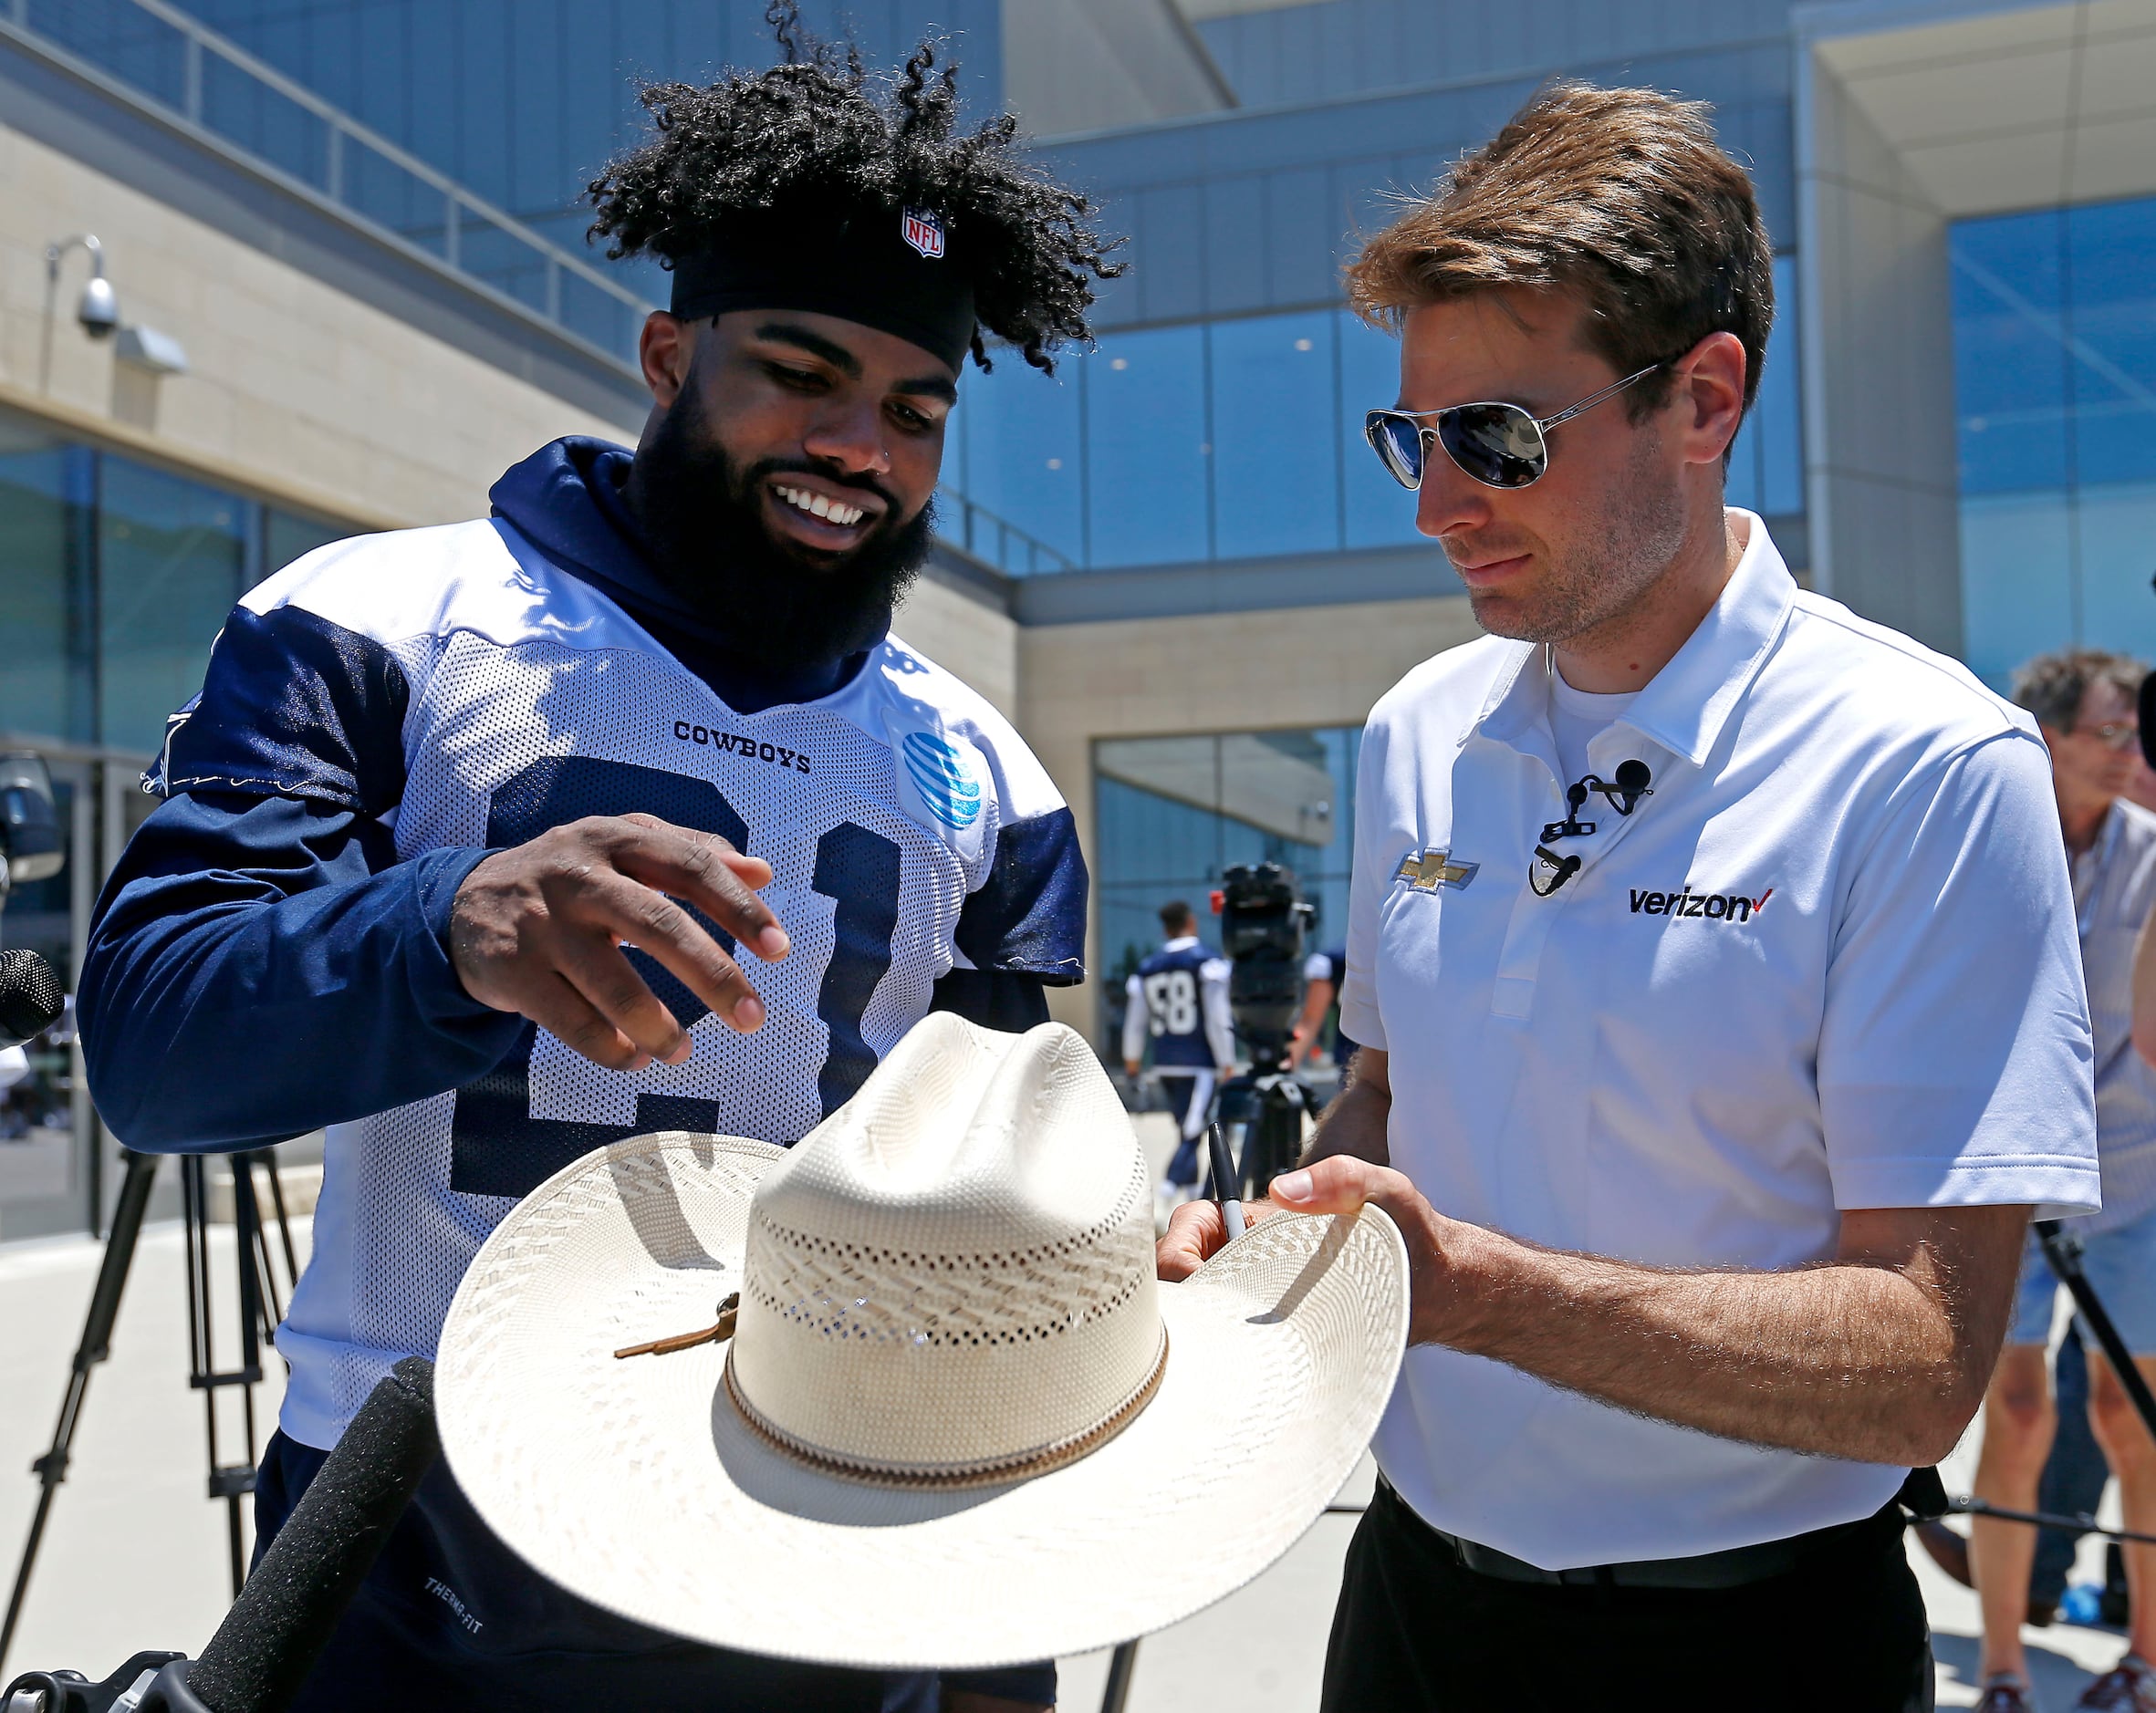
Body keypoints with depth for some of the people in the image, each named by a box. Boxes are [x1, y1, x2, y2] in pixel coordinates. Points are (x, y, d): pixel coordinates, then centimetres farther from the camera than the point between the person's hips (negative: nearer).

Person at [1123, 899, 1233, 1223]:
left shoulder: (1145, 969, 9)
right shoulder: (1209, 962, -5)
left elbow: (1134, 1022, 13)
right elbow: (1217, 1017, -11)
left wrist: (1132, 1062, 28)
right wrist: (1227, 1065, -8)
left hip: (1165, 1064, 5)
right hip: (1199, 1063, -5)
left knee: (1186, 1131, 18)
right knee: (1191, 1136, -9)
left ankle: (1194, 1198, 24)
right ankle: (1164, 1195, -27)